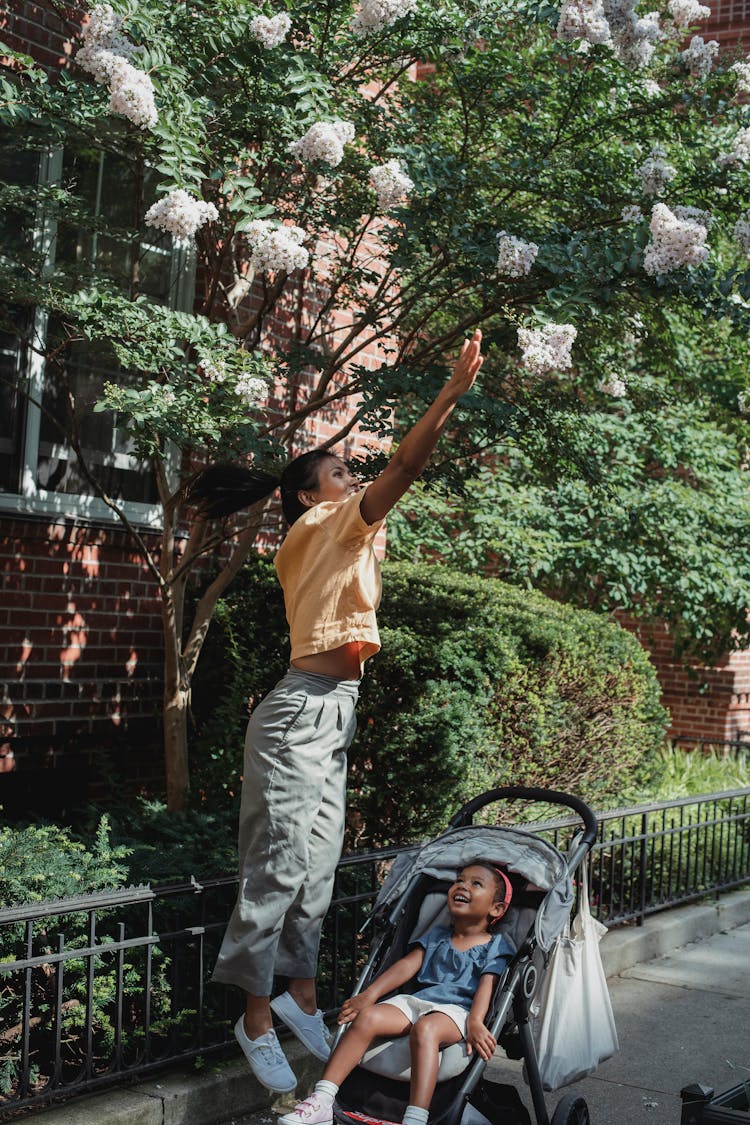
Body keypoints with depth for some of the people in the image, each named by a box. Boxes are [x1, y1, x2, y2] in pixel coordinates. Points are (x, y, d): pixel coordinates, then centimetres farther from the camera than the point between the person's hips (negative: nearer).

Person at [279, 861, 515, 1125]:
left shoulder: (495, 946, 10)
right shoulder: (436, 936, 24)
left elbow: (486, 985, -5)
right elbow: (407, 965, 14)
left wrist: (475, 1023, -24)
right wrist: (369, 995, 1)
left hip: (456, 1009, -5)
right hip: (417, 1001, 5)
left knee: (424, 1028, -38)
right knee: (367, 1017, -22)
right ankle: (320, 1103, -27)